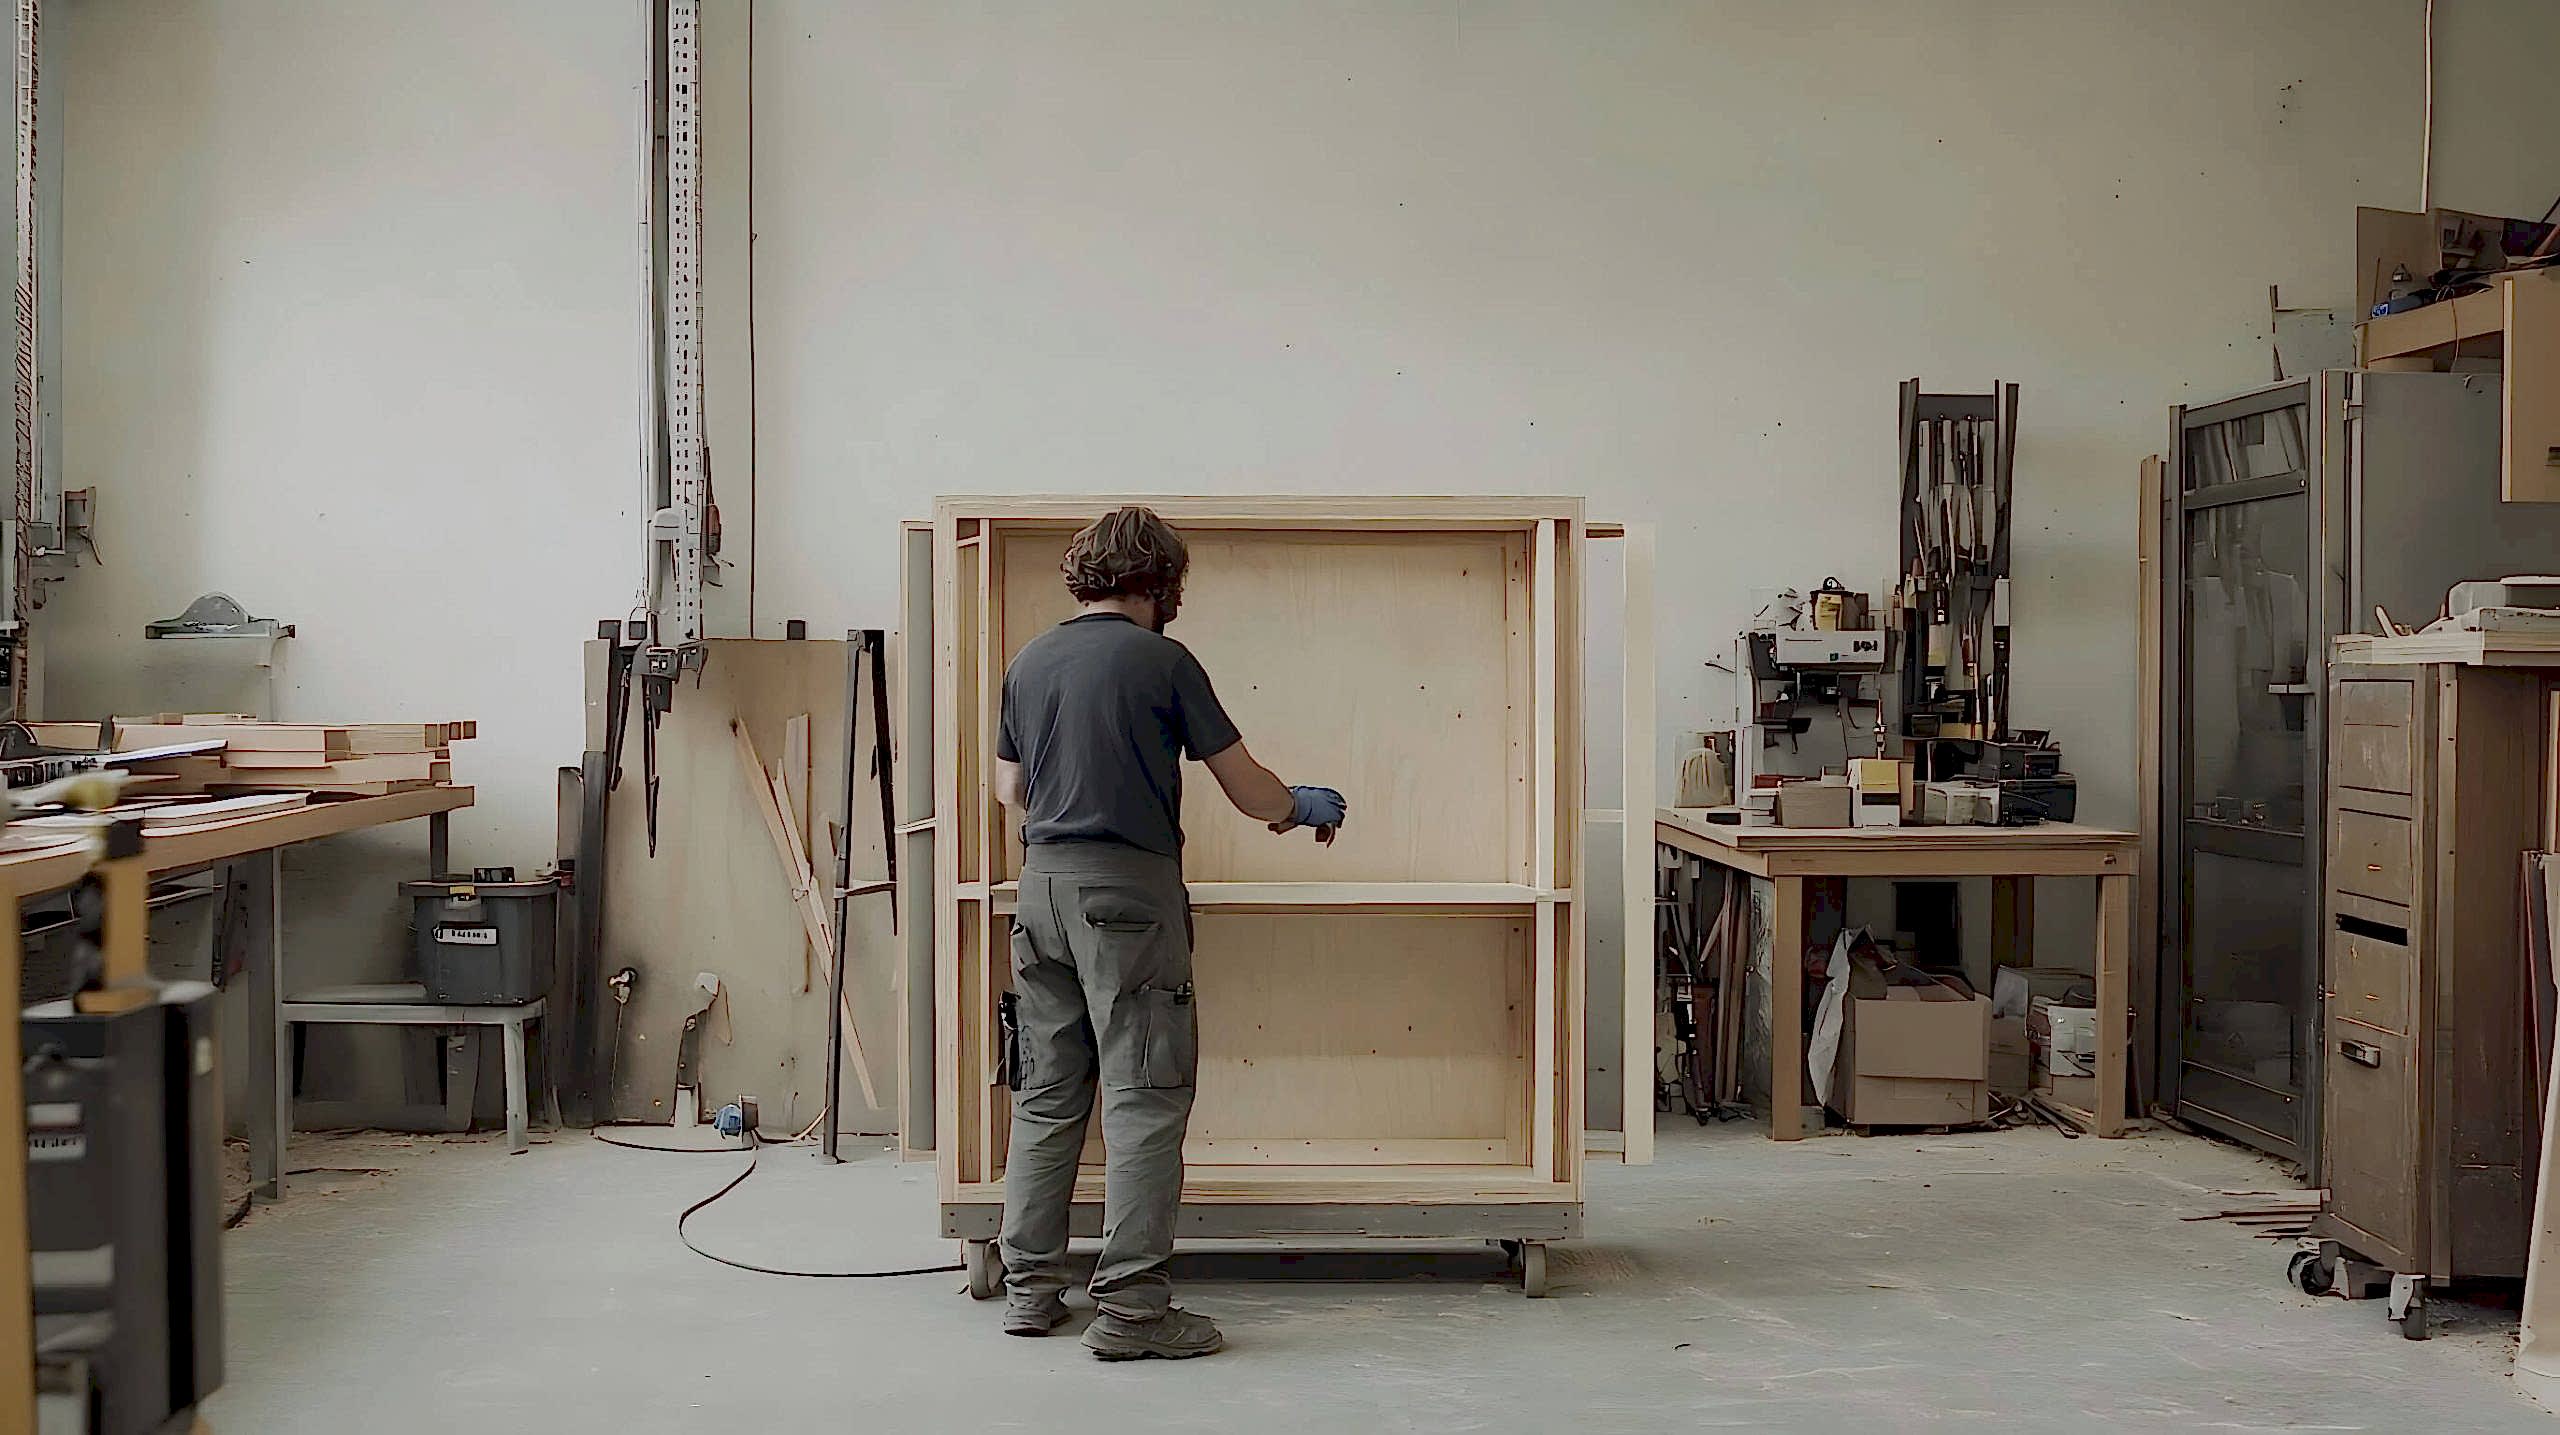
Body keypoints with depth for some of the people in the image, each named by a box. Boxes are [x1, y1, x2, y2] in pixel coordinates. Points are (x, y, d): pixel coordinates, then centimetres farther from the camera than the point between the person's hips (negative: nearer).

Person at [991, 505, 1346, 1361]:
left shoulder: (1030, 663, 12)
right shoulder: (1162, 660, -5)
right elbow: (1246, 789, -1)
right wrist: (1305, 808, 19)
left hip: (1042, 883, 7)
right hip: (1128, 889, -7)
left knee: (1046, 1095, 11)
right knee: (1145, 1098, -4)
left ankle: (1030, 1289, 16)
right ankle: (1130, 1306, -6)